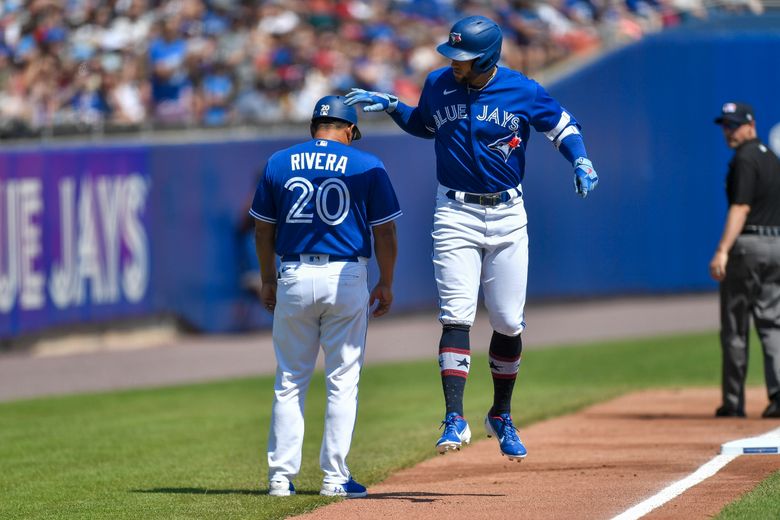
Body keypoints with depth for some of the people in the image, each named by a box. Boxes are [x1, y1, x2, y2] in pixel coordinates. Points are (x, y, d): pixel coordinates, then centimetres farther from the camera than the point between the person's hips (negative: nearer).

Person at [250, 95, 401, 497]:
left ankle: (281, 476, 7)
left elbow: (263, 229, 11)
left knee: (290, 382, 9)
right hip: (346, 280, -2)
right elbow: (385, 232, 1)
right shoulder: (367, 167, 1)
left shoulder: (279, 163, 7)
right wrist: (386, 283, 10)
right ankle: (334, 477, 2)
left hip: (294, 279, 2)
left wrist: (267, 281, 19)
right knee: (343, 381, 4)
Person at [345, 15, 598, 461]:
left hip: (507, 215, 0)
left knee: (508, 323, 2)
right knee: (457, 316, -13)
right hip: (456, 214, 0)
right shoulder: (438, 86, 0)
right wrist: (391, 106, 3)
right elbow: (423, 126, 19)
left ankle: (502, 416, 21)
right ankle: (455, 420, -17)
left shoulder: (523, 91, -7)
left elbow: (562, 126, 7)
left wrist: (581, 162, -10)